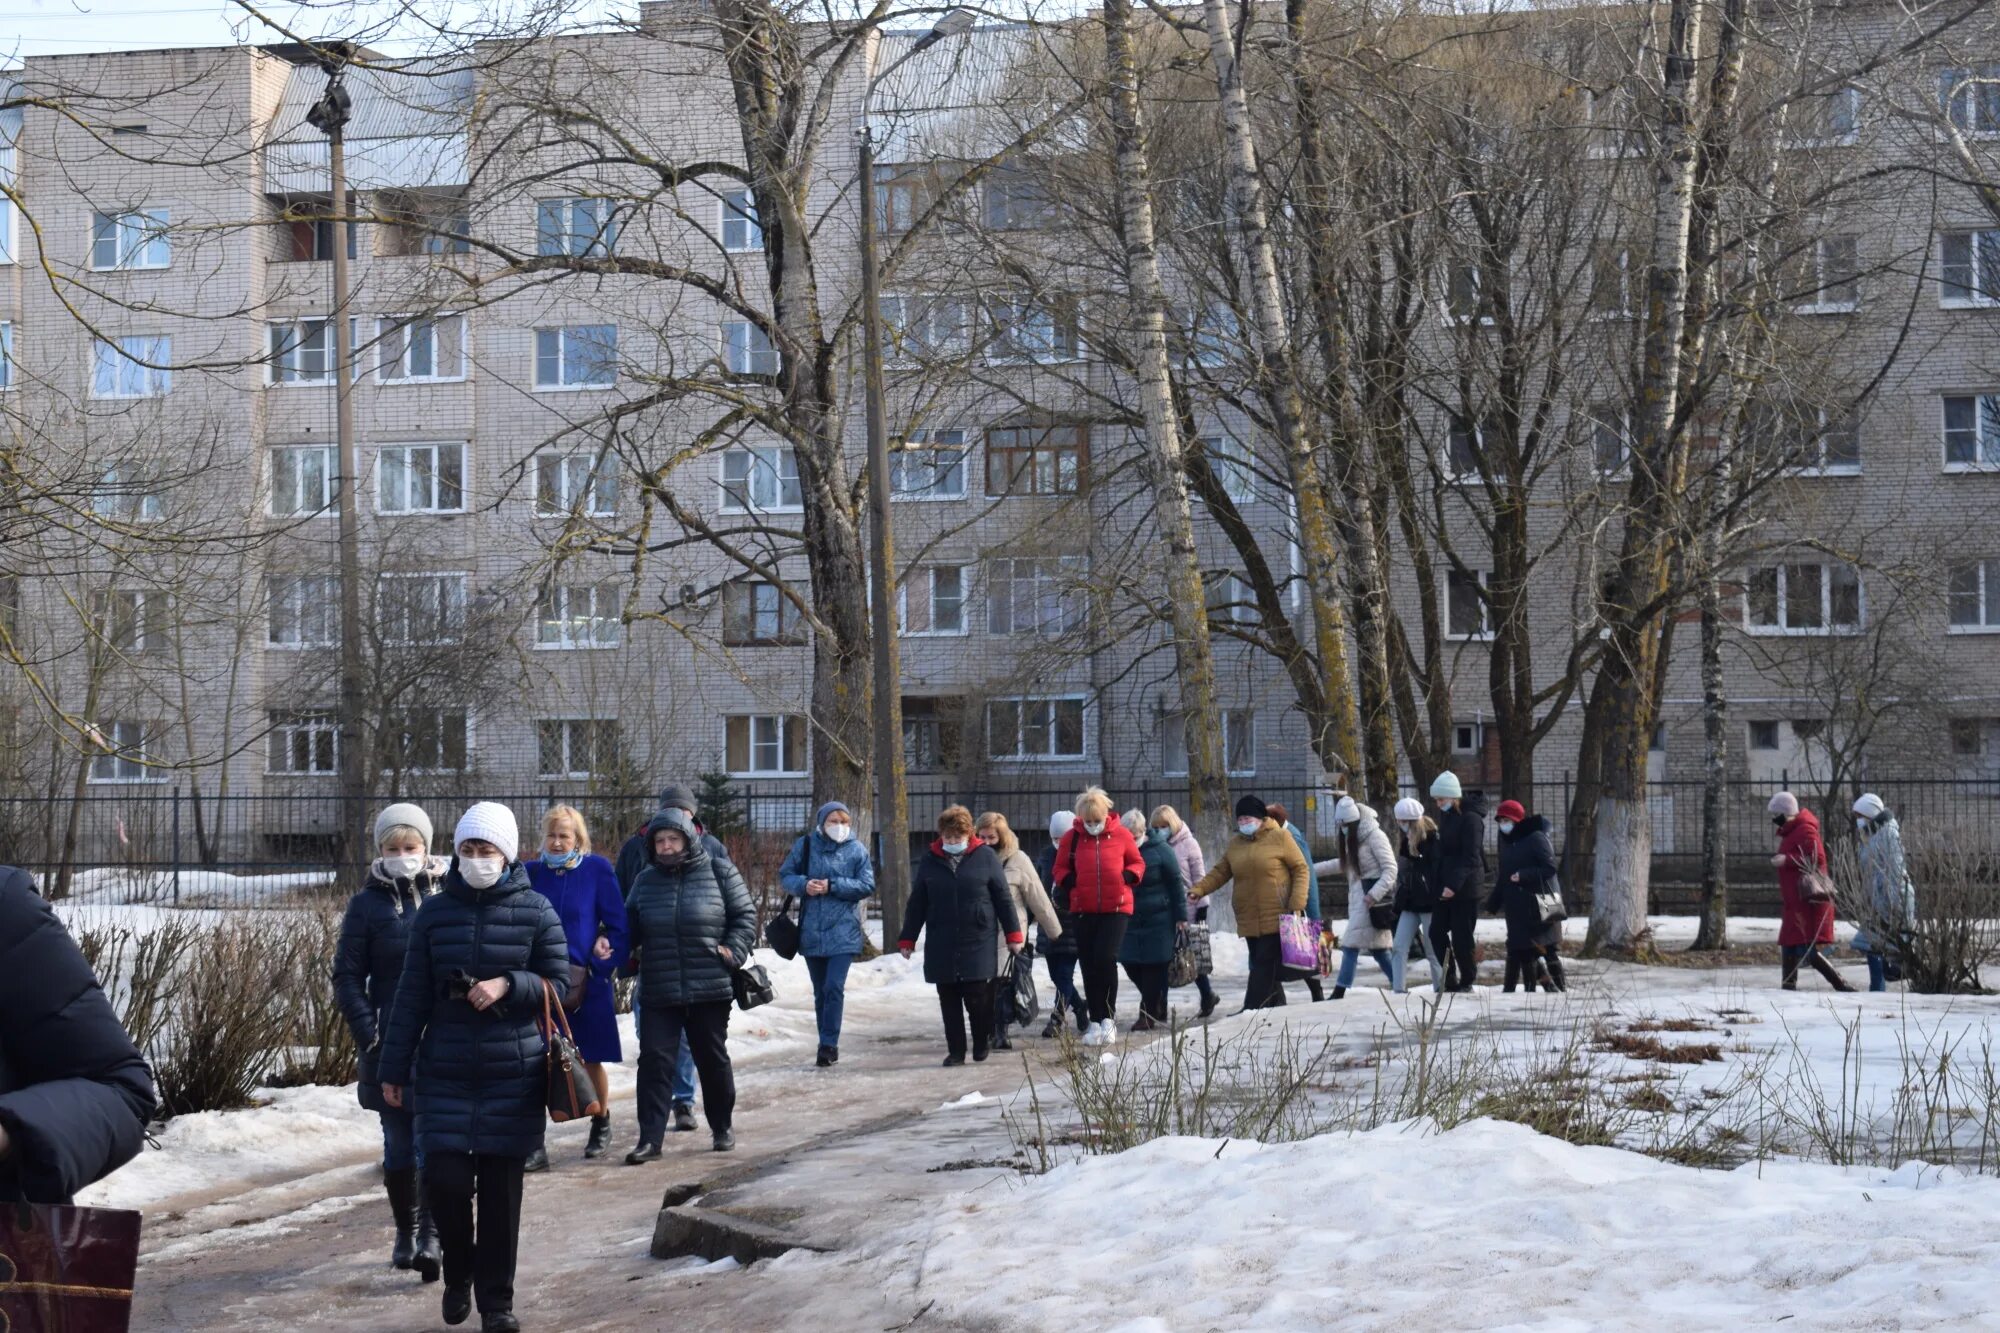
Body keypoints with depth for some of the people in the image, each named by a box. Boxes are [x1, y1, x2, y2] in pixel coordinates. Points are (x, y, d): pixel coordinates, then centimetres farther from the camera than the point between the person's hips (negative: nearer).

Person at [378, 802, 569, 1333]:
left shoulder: (535, 911, -1)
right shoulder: (434, 912, 3)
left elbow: (559, 984, 1)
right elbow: (412, 995, 6)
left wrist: (508, 986, -17)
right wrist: (394, 1068, 6)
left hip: (513, 1073, -1)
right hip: (445, 1071, 1)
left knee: (501, 1190, 3)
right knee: (444, 1178, -7)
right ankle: (459, 1270, 21)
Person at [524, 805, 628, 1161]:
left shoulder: (597, 870, -3)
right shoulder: (531, 873, 3)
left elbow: (617, 926, -1)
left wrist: (604, 967, -10)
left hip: (587, 984, -1)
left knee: (591, 1060, 10)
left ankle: (601, 1127, 30)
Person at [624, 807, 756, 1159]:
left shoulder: (719, 873, -1)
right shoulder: (646, 880, 8)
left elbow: (745, 916, 2)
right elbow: (630, 926, 15)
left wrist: (733, 951, -10)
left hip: (710, 988, -2)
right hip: (658, 992, 2)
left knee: (713, 1058, 10)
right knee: (654, 1060, -5)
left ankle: (722, 1127, 28)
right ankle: (650, 1138, -2)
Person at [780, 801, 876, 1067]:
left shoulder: (857, 850, -1)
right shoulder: (805, 846, 3)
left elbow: (867, 885, -6)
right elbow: (785, 876, 7)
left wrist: (832, 886, -15)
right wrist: (803, 885, -14)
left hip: (843, 932, -3)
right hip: (811, 932, 3)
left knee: (834, 987, -14)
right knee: (820, 992, 12)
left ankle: (828, 1044, -9)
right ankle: (828, 1045, 22)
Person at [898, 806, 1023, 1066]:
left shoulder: (985, 856, 0)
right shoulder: (929, 860, 6)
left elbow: (1003, 898, 3)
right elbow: (917, 903, 10)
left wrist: (1013, 935, 2)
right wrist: (907, 939, 9)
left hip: (978, 944, -2)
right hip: (941, 947, 2)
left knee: (978, 998, -2)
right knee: (949, 1002, 4)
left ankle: (982, 1044, 20)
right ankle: (956, 1051, 13)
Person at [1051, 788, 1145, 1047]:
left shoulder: (1121, 835, 0)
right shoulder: (1072, 837, 2)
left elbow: (1137, 863, 11)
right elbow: (1060, 869, 12)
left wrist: (1128, 876, -9)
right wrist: (1068, 880, -10)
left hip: (1116, 908, -2)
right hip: (1084, 911, 2)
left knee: (1105, 958, -16)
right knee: (1088, 965, 4)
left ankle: (1108, 1017, -1)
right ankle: (1096, 1021, 14)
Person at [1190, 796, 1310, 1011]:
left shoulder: (1280, 838, -4)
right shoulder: (1235, 844, 12)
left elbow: (1301, 870, -4)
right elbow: (1219, 872, 14)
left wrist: (1297, 905, -12)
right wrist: (1199, 889, -3)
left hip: (1276, 918, -6)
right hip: (1249, 921, 6)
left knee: (1265, 966, -10)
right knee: (1261, 966, 9)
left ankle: (1252, 1009, -14)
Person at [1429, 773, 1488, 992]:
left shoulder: (1470, 818, -14)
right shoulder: (1446, 816, 13)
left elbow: (1470, 858, -19)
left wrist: (1454, 885, -26)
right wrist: (1440, 883, 13)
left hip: (1465, 889, -9)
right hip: (1446, 886, 9)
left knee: (1461, 937, -3)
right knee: (1437, 932, 6)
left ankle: (1467, 981, 8)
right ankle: (1449, 980, 12)